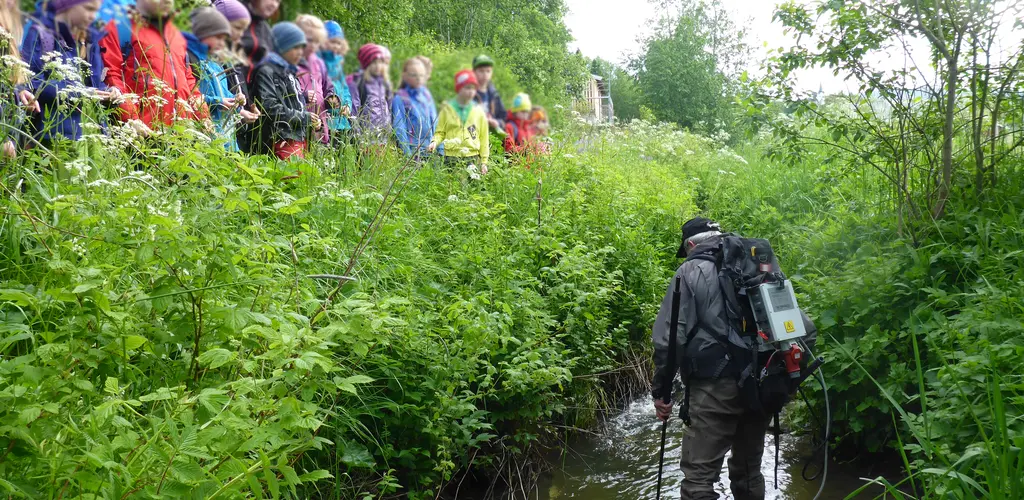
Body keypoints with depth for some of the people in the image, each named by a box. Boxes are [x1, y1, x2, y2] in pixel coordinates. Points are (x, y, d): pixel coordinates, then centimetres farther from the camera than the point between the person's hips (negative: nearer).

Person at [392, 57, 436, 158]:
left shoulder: (426, 94, 12)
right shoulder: (399, 98, -5)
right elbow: (399, 127, -8)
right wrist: (407, 153, -15)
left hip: (430, 149, 5)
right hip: (413, 150, -5)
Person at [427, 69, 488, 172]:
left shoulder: (478, 112, 8)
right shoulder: (447, 109, 6)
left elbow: (483, 138, 10)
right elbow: (440, 132, 9)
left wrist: (484, 162, 6)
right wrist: (434, 142, -13)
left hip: (473, 158, 1)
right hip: (451, 158, -1)